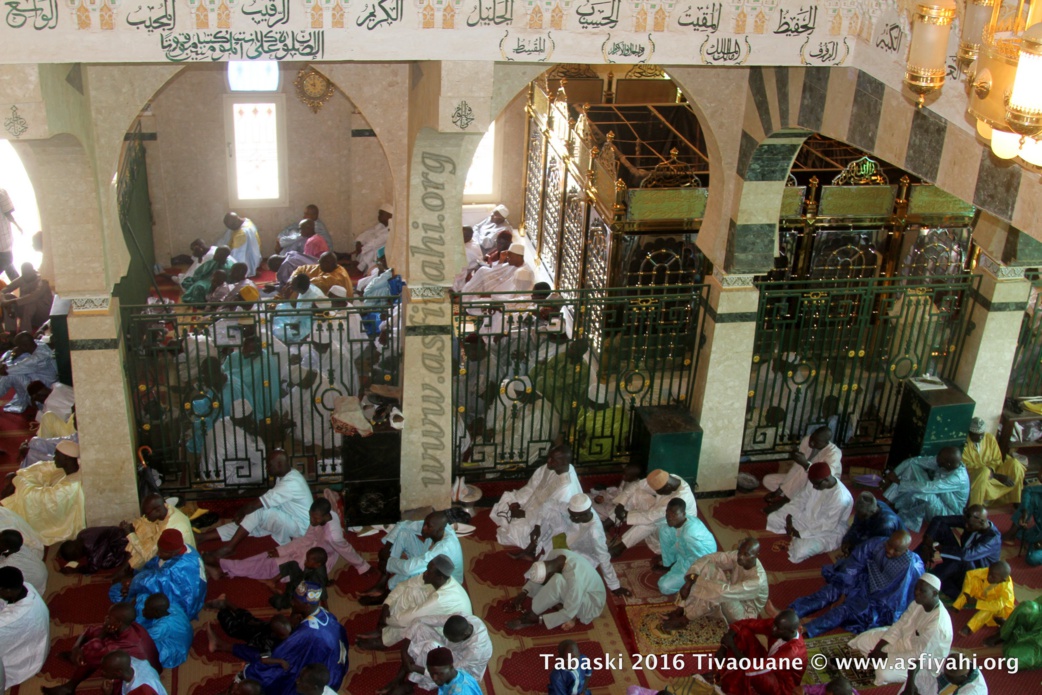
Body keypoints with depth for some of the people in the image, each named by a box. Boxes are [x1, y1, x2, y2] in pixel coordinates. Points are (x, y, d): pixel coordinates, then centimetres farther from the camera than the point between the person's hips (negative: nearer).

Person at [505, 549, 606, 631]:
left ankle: (530, 618, -17)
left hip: (592, 604, -8)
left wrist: (539, 620, -26)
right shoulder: (555, 554, -17)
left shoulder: (574, 577, -38)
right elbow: (536, 576, 2)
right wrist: (523, 593, -9)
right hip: (579, 591, 8)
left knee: (558, 581, -33)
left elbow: (569, 613, -32)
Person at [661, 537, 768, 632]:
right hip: (733, 600, 7)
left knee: (721, 594, -39)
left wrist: (698, 580, -33)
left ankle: (684, 620, -19)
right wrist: (689, 581, -29)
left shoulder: (758, 580, -35)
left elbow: (725, 592, -42)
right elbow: (709, 558, -16)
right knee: (707, 566, -17)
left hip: (744, 614, -7)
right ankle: (681, 609, -15)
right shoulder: (737, 557, -15)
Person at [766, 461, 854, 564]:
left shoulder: (841, 498, -35)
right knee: (772, 518, 0)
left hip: (827, 533, -7)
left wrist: (800, 534, -26)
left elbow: (827, 527, -29)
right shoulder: (817, 482, -13)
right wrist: (789, 516, -10)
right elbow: (801, 499, 3)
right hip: (808, 519, 7)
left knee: (799, 551, -30)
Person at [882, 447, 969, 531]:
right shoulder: (942, 460, -15)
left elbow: (925, 488, -40)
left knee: (923, 494, -38)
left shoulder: (958, 478, -35)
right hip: (935, 499, 7)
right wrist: (893, 474, -18)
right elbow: (915, 460, -10)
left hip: (947, 514, -7)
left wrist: (899, 482, -31)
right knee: (913, 465, -9)